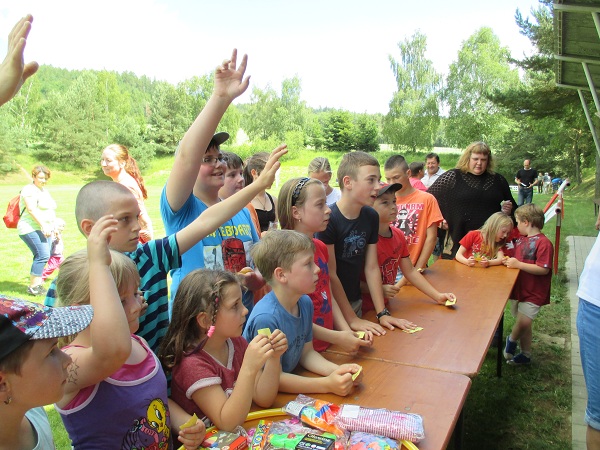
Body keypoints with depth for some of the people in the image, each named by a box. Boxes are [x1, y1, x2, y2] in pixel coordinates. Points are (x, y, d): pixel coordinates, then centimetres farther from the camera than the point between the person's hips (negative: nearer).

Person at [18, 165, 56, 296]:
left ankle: (38, 284, 13)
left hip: (44, 229, 9)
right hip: (31, 229, -9)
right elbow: (32, 209, -20)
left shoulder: (44, 190, 21)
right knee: (43, 255, -18)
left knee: (42, 257, 5)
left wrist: (52, 228, 21)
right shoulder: (30, 190, -8)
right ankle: (33, 287, -13)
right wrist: (43, 226, -27)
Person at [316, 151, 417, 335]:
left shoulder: (371, 217, -2)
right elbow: (330, 275, -19)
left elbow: (372, 268, 0)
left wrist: (382, 313, -5)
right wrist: (351, 319, -17)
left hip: (356, 301, 6)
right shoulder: (328, 219, -22)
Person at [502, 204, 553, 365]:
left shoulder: (543, 243, -17)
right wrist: (509, 261, 7)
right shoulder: (521, 239, 9)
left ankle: (511, 340, 12)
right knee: (523, 324, 16)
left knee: (523, 322, -16)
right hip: (518, 290, 8)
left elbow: (544, 269, -23)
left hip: (533, 293, -8)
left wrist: (518, 264, -23)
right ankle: (525, 355, 29)